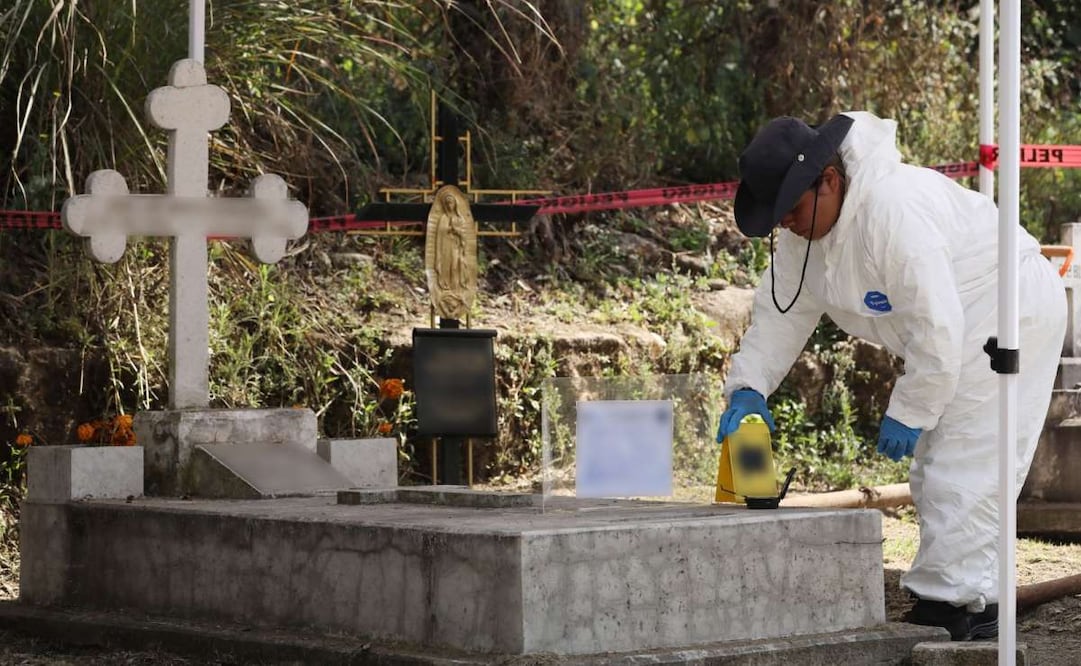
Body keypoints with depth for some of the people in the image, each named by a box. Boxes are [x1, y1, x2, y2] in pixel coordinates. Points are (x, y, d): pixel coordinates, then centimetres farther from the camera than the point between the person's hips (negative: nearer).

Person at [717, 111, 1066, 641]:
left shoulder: (894, 208, -34)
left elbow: (936, 323, -34)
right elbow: (781, 310, 3)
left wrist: (909, 413, -25)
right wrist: (748, 389, -11)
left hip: (1008, 316, -10)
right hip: (957, 337, 10)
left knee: (960, 473, -13)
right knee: (937, 475, 13)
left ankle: (945, 605, -9)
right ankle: (976, 605, 19)